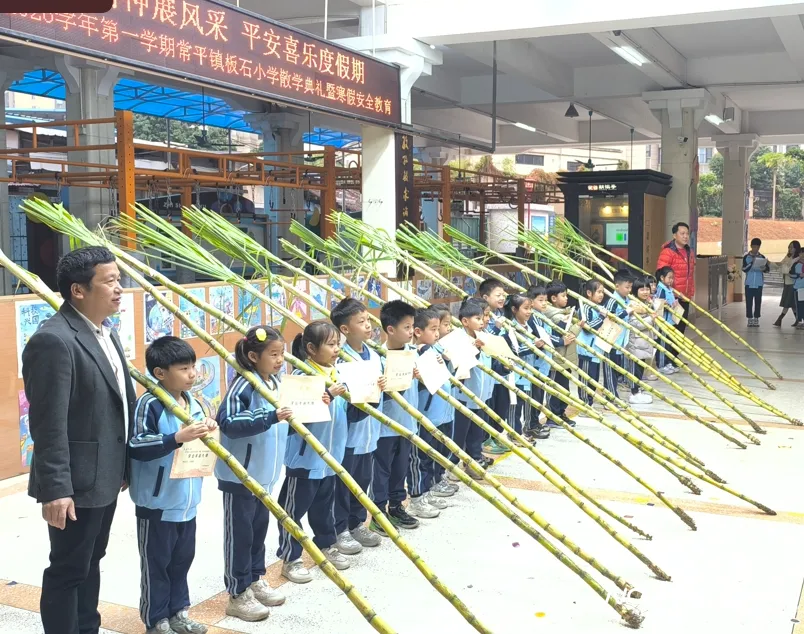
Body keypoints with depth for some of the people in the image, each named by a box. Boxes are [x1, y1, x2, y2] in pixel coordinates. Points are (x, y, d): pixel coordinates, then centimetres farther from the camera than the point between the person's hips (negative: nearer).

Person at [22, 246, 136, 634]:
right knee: (68, 569, 5)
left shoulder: (105, 331, 9)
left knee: (91, 561, 21)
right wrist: (55, 488, -24)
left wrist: (126, 466, 18)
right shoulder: (54, 340, -21)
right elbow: (49, 425, -24)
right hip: (76, 484, -9)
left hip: (105, 476, 9)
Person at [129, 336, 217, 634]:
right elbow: (136, 447, -25)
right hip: (157, 502, -7)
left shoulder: (192, 401, 6)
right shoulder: (149, 404, -18)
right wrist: (177, 438, -31)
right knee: (156, 564, 7)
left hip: (187, 500, 7)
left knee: (182, 560, 18)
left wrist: (207, 431, -5)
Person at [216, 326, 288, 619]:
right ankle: (238, 594, 13)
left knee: (259, 529, 18)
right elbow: (228, 423, -30)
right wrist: (270, 418, -36)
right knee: (240, 533, 3)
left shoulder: (276, 383, 7)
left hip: (265, 472, 8)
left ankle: (255, 580, 33)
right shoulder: (243, 386, -19)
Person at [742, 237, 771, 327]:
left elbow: (768, 269, 2)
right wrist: (752, 263, -22)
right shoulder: (746, 257, 1)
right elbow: (744, 269, -9)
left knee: (758, 302, 3)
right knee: (749, 302, 0)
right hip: (749, 283, -1)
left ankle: (756, 319, 8)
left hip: (759, 283, 1)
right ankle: (750, 320, 5)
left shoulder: (762, 257, 5)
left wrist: (764, 268, -21)